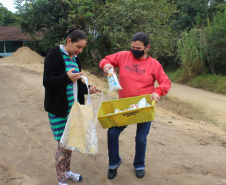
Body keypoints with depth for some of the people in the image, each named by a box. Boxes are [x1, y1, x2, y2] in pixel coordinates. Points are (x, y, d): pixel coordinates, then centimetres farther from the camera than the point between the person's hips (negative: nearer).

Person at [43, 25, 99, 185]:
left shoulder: (75, 58, 10)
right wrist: (67, 78, -35)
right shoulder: (54, 56, -13)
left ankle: (67, 171, 37)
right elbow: (47, 81, -19)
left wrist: (87, 88, -1)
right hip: (58, 109, -7)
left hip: (73, 106, 7)